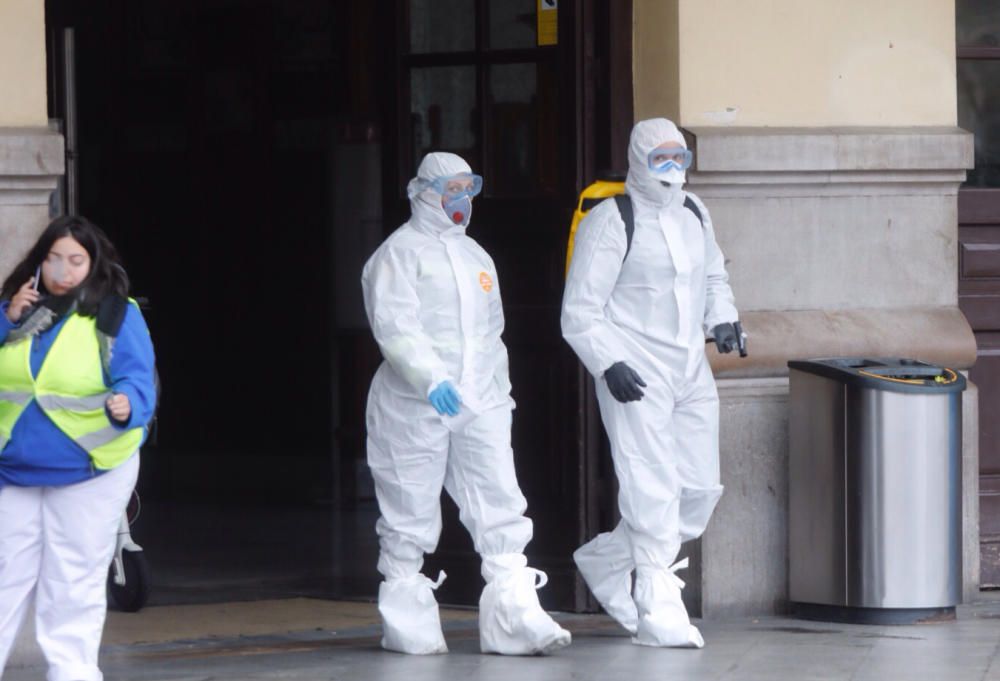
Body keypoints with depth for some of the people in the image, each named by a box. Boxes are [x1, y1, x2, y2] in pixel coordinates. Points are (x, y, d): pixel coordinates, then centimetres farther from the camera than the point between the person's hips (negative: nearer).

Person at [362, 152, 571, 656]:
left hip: (479, 405, 6)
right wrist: (431, 378, -31)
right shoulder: (400, 253, -3)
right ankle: (406, 624, 12)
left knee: (501, 509, -7)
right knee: (410, 517, 1)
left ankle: (513, 618, -12)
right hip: (413, 406, -6)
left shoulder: (475, 256, 21)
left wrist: (499, 391, 23)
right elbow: (394, 324, -17)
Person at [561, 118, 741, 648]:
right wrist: (608, 364, -20)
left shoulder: (693, 214, 13)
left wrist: (721, 318, 10)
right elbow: (580, 312, -10)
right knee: (652, 491, -12)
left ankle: (607, 561, 26)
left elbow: (714, 275, 29)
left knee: (701, 489, 7)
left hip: (690, 372, 7)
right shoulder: (609, 223, -8)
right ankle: (657, 613, -9)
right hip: (635, 375, -7)